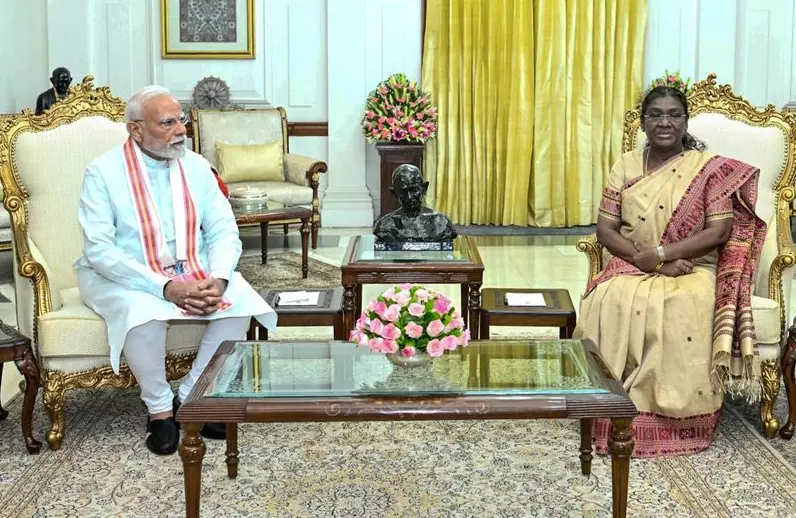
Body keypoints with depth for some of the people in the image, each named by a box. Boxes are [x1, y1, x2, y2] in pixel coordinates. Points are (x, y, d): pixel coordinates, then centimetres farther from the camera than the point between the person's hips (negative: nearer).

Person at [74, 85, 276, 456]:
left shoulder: (196, 166, 3)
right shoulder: (103, 173, -11)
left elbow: (223, 230, 1)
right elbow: (99, 250, -18)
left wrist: (218, 278, -22)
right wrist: (166, 287, -28)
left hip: (194, 271, 4)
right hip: (125, 277, -4)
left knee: (241, 300, -21)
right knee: (143, 312, -36)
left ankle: (192, 395, -4)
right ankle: (159, 408, -11)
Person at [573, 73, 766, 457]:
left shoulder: (710, 168, -1)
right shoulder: (626, 166, 7)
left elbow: (718, 232, -9)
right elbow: (605, 229, 2)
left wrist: (660, 254, -18)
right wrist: (644, 259, -15)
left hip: (691, 270, -2)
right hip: (631, 268, 2)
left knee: (682, 309, -36)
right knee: (612, 301, -32)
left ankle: (674, 414, -22)